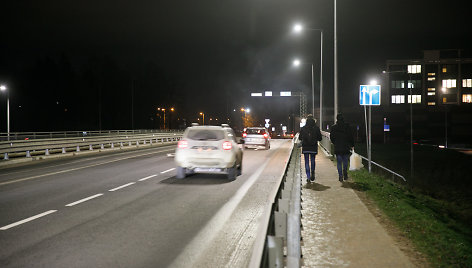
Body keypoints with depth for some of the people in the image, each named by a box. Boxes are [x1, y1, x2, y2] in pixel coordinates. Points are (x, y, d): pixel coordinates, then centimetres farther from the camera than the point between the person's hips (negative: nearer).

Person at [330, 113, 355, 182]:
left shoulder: (333, 127, -3)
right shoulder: (347, 126, -4)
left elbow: (331, 137, 3)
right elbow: (351, 136, -1)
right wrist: (352, 145, 11)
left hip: (337, 148, 0)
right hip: (346, 148, 0)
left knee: (339, 163, 6)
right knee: (345, 162, 14)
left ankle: (340, 176, 2)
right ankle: (345, 174, 4)